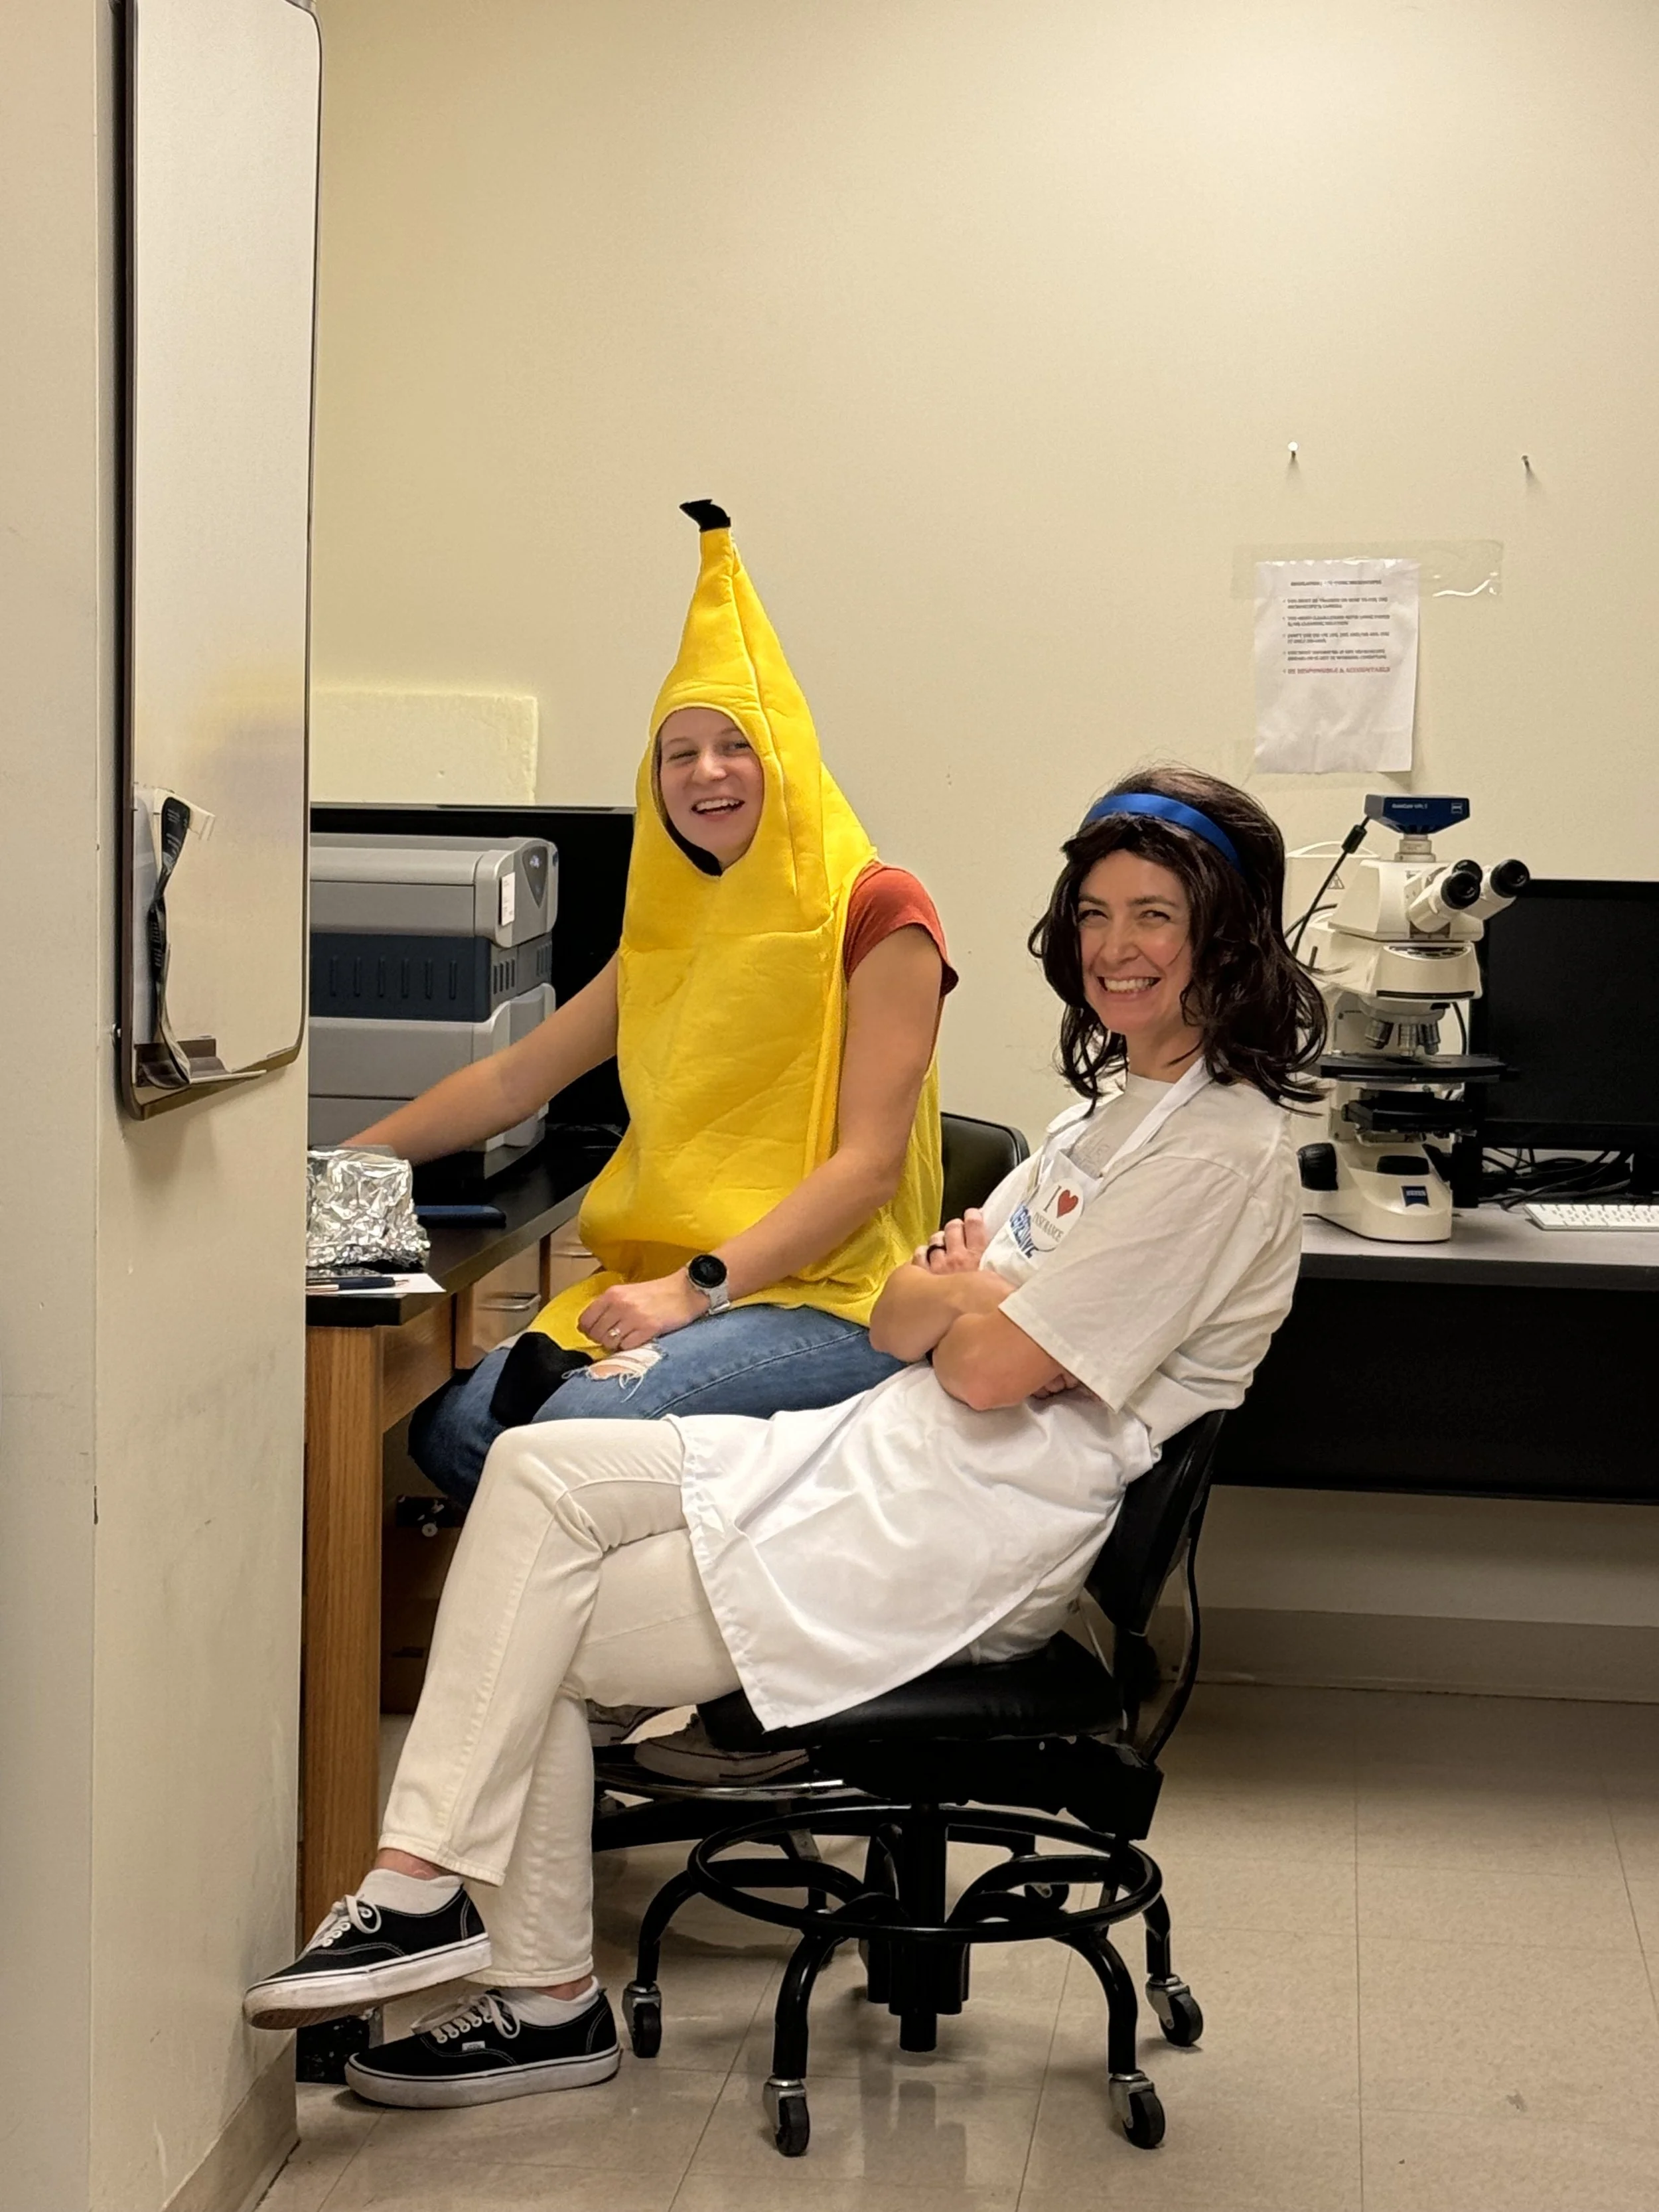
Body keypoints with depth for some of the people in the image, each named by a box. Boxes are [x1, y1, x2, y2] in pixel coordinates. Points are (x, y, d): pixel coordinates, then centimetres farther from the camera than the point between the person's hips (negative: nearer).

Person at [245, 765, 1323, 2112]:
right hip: (887, 1450, 9)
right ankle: (425, 1880, -10)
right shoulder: (1118, 1103, 17)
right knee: (538, 1470, -7)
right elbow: (901, 1321, 14)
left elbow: (990, 1366, -21)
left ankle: (549, 2001, 7)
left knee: (546, 1644, -8)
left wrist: (960, 1298, 1)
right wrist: (971, 1295, -9)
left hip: (964, 1538, -9)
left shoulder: (1224, 1152, -15)